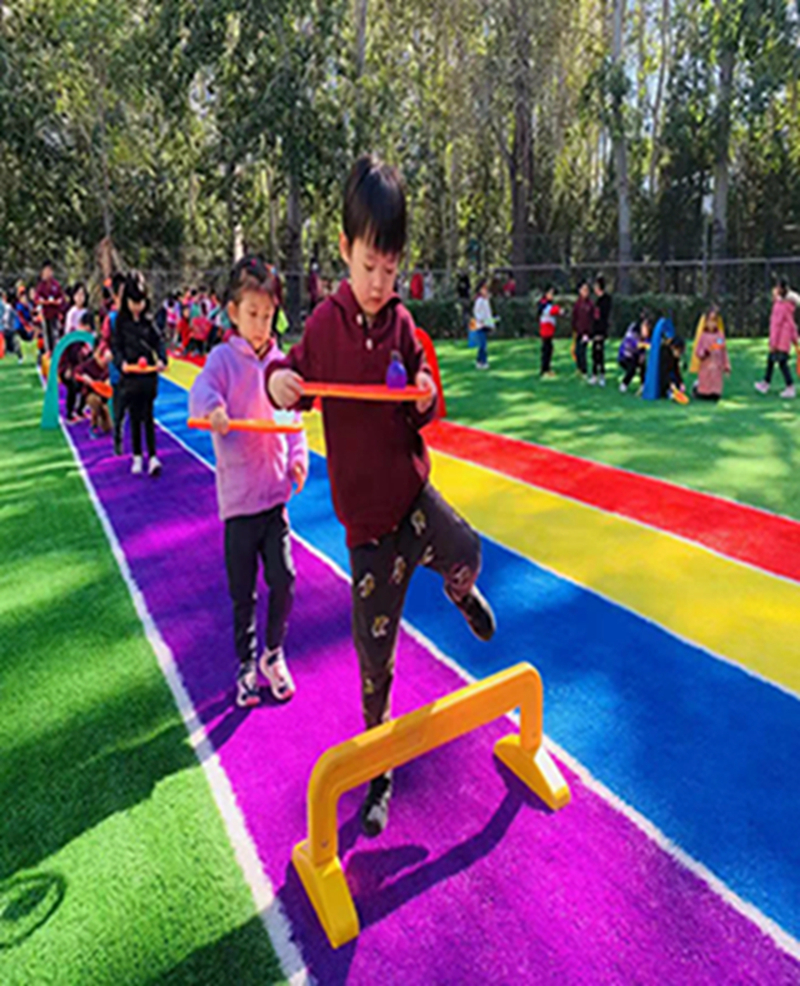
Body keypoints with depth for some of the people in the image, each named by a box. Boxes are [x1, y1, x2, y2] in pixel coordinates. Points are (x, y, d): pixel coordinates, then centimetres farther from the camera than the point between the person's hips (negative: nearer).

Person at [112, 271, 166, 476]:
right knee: (134, 417, 7)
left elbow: (158, 342, 3)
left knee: (148, 416, 3)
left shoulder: (148, 321, 3)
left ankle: (152, 457, 2)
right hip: (130, 374, 0)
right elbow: (116, 345, 0)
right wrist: (121, 362, -18)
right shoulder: (121, 321, 0)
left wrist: (161, 359, -15)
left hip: (149, 373, 0)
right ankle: (137, 457, 17)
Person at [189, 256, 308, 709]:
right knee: (243, 594, 9)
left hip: (275, 490, 3)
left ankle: (274, 654, 28)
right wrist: (212, 409, -46)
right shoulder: (224, 358, -6)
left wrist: (299, 456, -6)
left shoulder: (278, 361, 6)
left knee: (284, 580, 2)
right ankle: (246, 666, 30)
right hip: (238, 494, -3)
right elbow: (201, 391, -23)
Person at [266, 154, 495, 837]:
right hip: (362, 507, -1)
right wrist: (279, 381, -16)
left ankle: (461, 591, 11)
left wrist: (427, 400, -15)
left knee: (465, 553, -30)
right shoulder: (325, 322, -6)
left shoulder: (403, 322, -1)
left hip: (411, 487, 2)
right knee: (375, 649, 7)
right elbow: (297, 383, 6)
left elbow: (422, 416, 6)